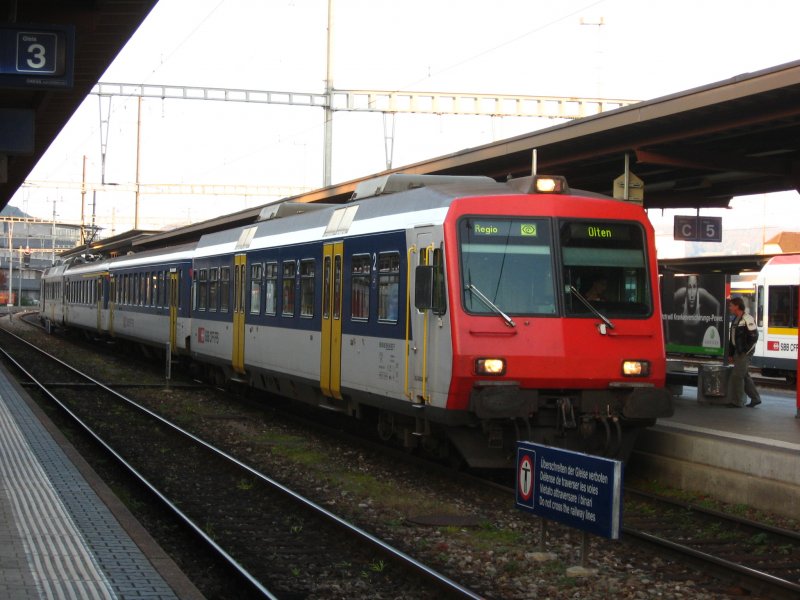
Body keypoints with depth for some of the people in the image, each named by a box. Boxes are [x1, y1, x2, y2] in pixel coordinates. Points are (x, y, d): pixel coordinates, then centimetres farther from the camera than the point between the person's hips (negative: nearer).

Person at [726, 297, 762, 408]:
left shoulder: (747, 319, -14)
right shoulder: (735, 320, 15)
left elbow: (754, 337, -18)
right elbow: (732, 339, 20)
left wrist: (744, 351, -16)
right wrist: (731, 354, 17)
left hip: (745, 353, -9)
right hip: (738, 352, 9)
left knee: (737, 376, -9)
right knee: (744, 375, 14)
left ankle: (737, 401, -5)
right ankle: (755, 398, 23)